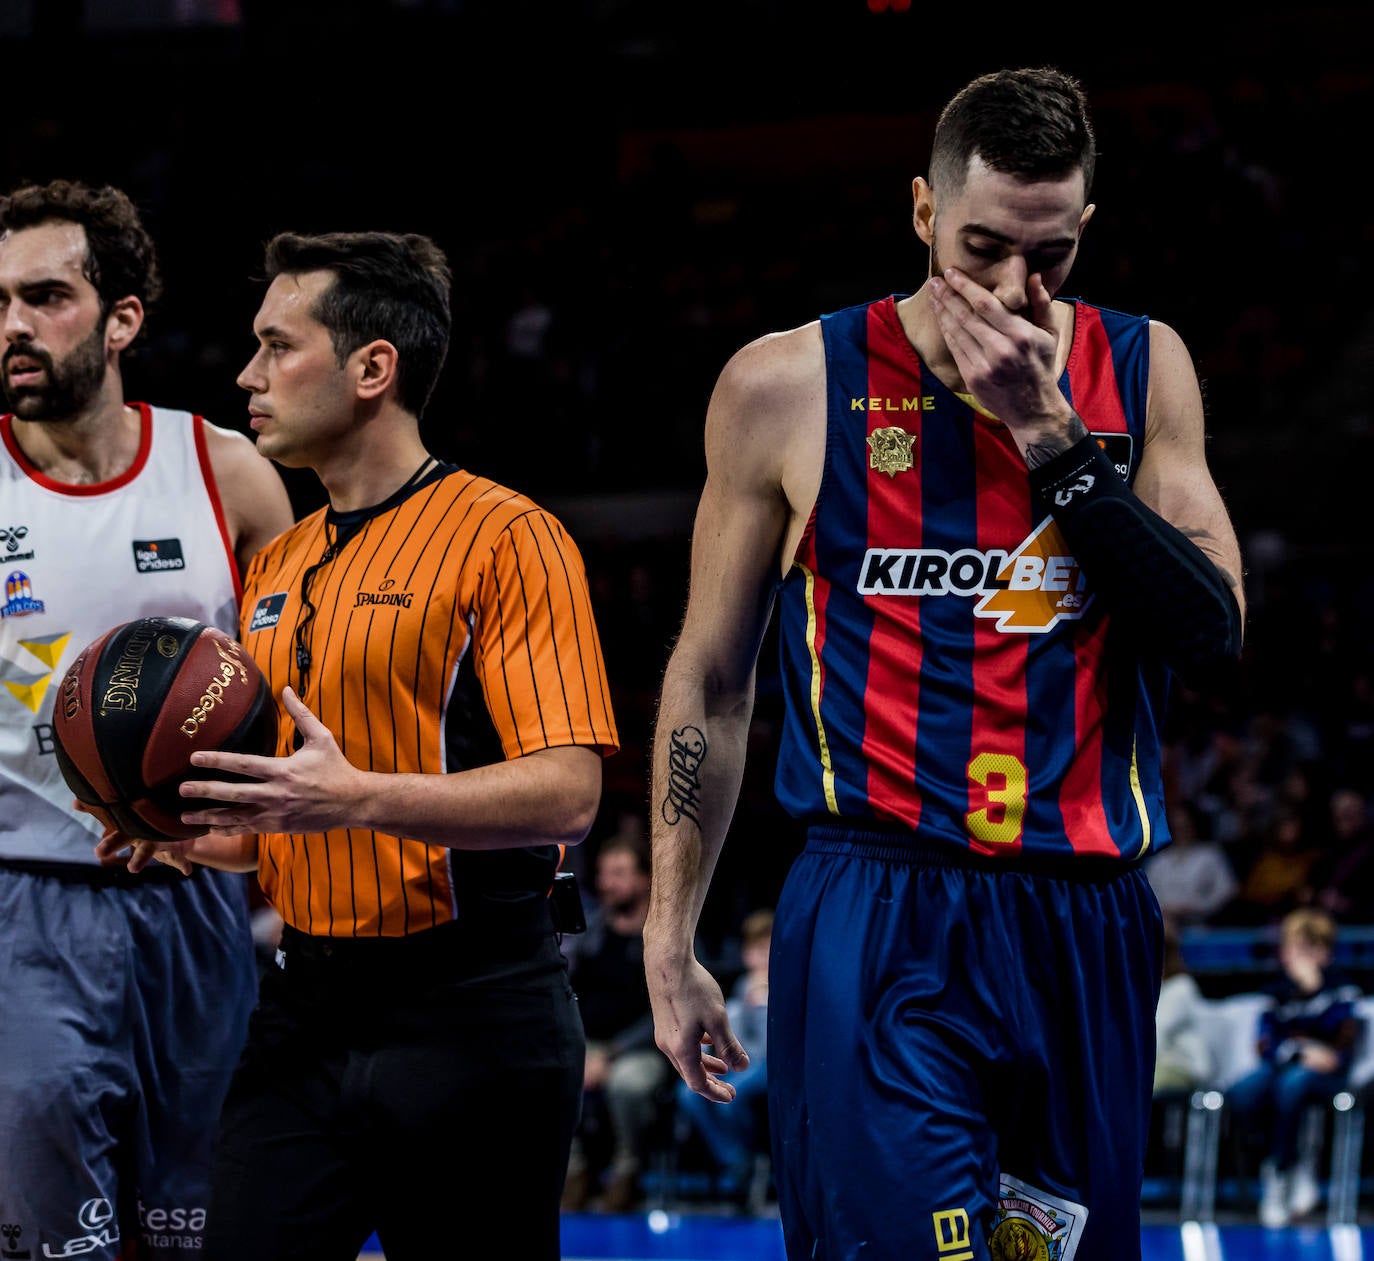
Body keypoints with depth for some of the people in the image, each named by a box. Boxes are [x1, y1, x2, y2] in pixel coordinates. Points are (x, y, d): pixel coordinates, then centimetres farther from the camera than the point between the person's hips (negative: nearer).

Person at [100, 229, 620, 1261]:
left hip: (468, 1016, -7)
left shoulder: (504, 536, -7)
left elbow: (566, 794, -18)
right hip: (304, 1012, 7)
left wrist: (358, 799, -27)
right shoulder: (277, 567, 18)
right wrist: (201, 837, 6)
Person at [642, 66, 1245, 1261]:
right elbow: (711, 682, 7)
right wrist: (670, 941, 5)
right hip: (878, 927, -3)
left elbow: (1214, 638, -4)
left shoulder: (1139, 368, 6)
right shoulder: (790, 386, 0)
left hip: (1085, 933, 3)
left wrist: (1049, 436, -12)